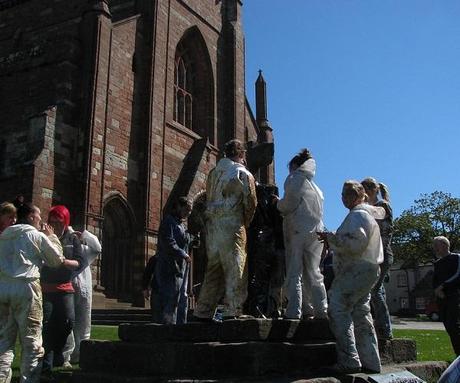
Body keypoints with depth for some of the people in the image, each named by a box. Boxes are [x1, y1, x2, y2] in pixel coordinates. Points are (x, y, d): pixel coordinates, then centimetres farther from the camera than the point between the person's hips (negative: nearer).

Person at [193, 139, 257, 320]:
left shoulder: (213, 172, 14)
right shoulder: (243, 174, -1)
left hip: (212, 225, 6)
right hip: (232, 225, -5)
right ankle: (232, 310, -3)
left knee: (213, 268, 12)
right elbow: (251, 203, -1)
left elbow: (209, 199, 14)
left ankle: (203, 311, 14)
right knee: (235, 268, 0)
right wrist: (246, 223, 11)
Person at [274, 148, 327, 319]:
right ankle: (321, 310, 8)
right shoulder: (316, 187, 21)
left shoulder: (294, 179, 0)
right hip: (316, 231, 6)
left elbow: (289, 204, -12)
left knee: (294, 273, -5)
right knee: (313, 273, 10)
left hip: (298, 231, -6)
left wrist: (278, 204, 9)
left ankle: (294, 312, -8)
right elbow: (316, 211, 17)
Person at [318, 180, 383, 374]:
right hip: (367, 270, 11)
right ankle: (370, 362, 14)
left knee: (337, 309, -11)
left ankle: (349, 361, -13)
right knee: (361, 314, 11)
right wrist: (332, 241, 18)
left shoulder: (358, 215, -9)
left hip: (356, 270, -11)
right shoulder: (367, 214, 24)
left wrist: (331, 237, -14)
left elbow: (356, 243, -21)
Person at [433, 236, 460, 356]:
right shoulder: (437, 263, 22)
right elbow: (435, 281, 16)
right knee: (449, 328, 2)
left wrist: (443, 286, -10)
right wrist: (437, 290, -5)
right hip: (442, 298, 6)